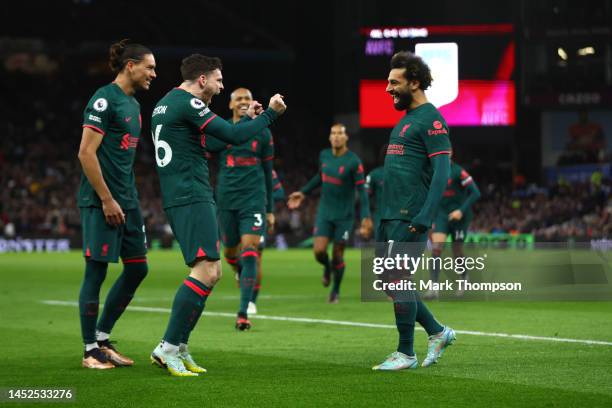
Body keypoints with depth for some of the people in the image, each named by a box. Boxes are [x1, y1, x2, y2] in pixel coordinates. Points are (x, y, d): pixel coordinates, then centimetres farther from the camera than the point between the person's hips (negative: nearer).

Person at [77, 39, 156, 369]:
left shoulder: (133, 104, 16)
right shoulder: (105, 100, -12)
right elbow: (86, 152, -17)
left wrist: (128, 200, 18)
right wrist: (107, 199, -18)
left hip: (126, 202, 10)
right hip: (101, 202, -9)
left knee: (137, 268, 9)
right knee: (96, 271, -3)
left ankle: (102, 338, 19)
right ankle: (90, 351, 4)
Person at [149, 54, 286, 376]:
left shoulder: (164, 104, 21)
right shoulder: (188, 103, -10)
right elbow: (233, 136, -13)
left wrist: (246, 118, 27)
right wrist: (270, 114, -1)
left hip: (177, 200, 11)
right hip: (192, 198, -11)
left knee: (212, 272, 12)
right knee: (206, 271, -16)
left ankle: (179, 349, 9)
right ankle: (168, 347, -18)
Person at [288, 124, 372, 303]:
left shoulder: (354, 162, -13)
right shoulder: (324, 155, 2)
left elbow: (361, 190, -12)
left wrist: (366, 217, -18)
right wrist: (303, 192, 22)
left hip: (344, 215, -3)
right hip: (324, 212, 3)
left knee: (337, 255, 1)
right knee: (319, 251, -9)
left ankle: (336, 291, 22)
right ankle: (327, 268, 27)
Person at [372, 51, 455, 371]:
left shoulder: (431, 120, -10)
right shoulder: (405, 119, 19)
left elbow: (441, 171, -17)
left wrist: (424, 216, -24)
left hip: (410, 218, -10)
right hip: (391, 214, 10)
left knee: (397, 280, -7)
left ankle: (405, 354, 2)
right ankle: (438, 332, 21)